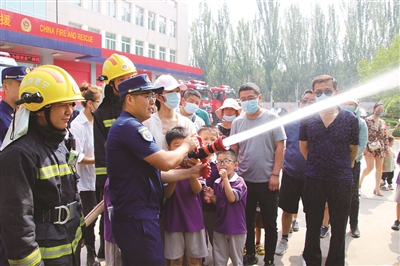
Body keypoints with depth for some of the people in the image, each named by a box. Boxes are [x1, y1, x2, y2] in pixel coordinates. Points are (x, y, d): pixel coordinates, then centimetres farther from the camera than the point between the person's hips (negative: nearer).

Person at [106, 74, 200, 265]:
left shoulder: (127, 126, 16)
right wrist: (186, 146, -3)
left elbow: (154, 170, 18)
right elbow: (166, 163, -22)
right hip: (137, 219, -10)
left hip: (134, 216, 10)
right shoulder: (130, 126, -18)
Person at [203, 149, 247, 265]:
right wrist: (212, 196, -10)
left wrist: (225, 178, -26)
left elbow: (232, 198, -27)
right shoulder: (217, 183, 2)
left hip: (236, 227, -5)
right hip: (219, 226, 5)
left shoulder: (239, 181, -14)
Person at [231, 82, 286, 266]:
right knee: (247, 221, 15)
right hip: (244, 180, 3)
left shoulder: (272, 118, -5)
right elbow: (233, 150, 8)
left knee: (269, 223, 9)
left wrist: (275, 174, -11)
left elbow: (280, 147, -6)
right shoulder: (237, 122, 3)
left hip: (267, 181, -3)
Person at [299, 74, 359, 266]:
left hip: (342, 183, -1)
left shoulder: (350, 119, -4)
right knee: (312, 227, 15)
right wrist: (317, 166, 10)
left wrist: (342, 169, 10)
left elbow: (353, 150, 7)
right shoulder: (307, 121, -2)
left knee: (339, 229, 12)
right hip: (314, 181, 1)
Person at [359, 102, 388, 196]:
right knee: (370, 167, -12)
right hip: (370, 147, -6)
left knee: (379, 168, 4)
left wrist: (386, 148, 10)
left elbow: (385, 136, 15)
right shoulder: (368, 120, -6)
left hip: (380, 148, 6)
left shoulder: (383, 122, 12)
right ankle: (361, 179, 18)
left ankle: (377, 188, 13)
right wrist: (365, 148, -17)